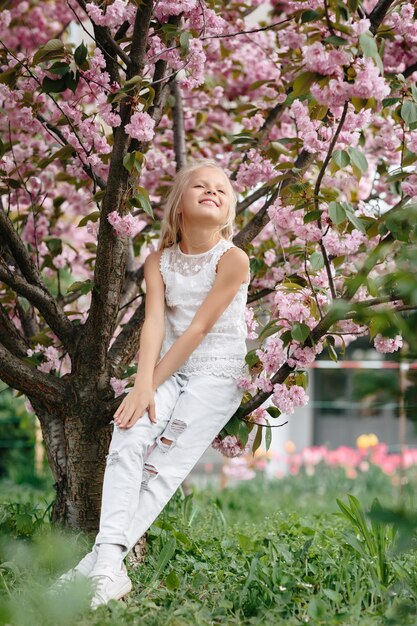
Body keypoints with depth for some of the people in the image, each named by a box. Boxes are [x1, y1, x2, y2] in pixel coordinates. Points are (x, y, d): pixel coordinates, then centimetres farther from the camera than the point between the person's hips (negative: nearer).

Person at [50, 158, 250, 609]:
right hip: (170, 368, 4)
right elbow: (154, 321, -10)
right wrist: (142, 385, -25)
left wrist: (151, 385, -17)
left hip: (217, 372, -4)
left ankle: (97, 564, -30)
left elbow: (199, 328, -14)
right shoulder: (159, 261, 4)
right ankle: (109, 563, -35)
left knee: (165, 462, -21)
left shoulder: (233, 260, -10)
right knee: (128, 441, -23)